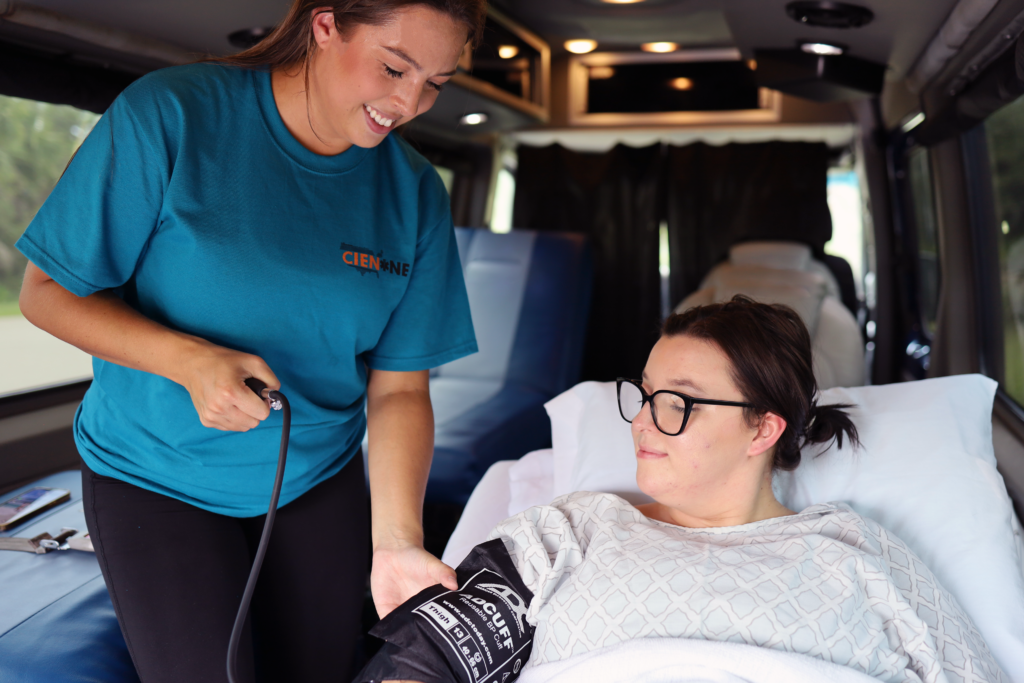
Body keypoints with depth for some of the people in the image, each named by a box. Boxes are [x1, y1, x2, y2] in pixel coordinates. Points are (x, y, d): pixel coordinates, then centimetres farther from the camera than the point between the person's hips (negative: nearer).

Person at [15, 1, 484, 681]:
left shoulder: (416, 195, -6)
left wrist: (397, 539, -20)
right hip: (154, 478, -3)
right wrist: (186, 360, -27)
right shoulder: (169, 115, -17)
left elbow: (398, 387, -8)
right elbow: (47, 290, -12)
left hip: (320, 480, 4)